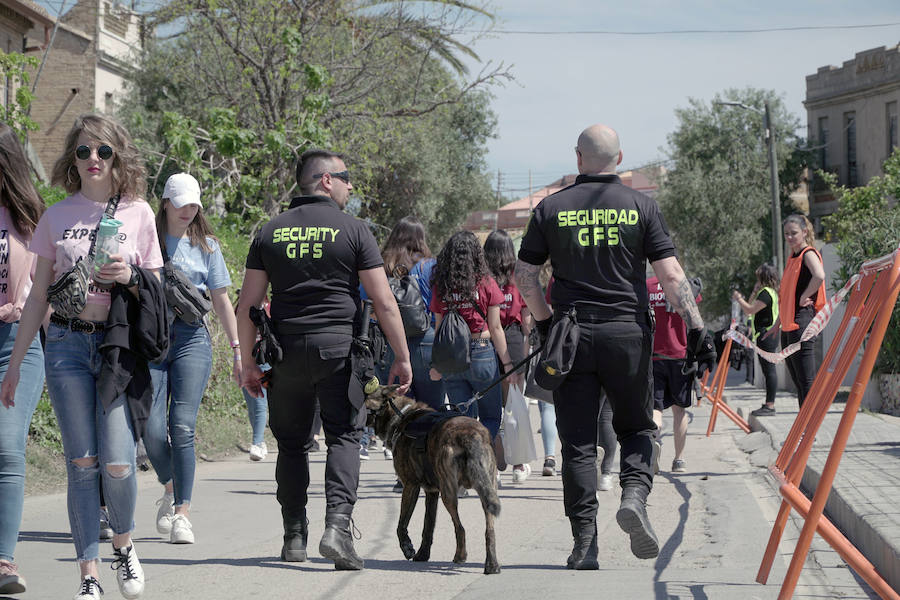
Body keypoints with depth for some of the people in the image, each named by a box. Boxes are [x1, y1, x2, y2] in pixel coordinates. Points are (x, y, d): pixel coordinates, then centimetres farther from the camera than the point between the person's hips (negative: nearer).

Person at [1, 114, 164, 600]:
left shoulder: (138, 213, 5)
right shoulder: (57, 217, 8)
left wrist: (130, 277, -13)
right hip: (67, 345, 1)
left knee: (117, 463, -10)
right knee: (81, 463, -1)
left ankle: (123, 545, 19)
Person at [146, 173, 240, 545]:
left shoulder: (206, 246, 12)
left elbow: (221, 300, 14)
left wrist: (238, 349, 10)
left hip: (191, 338, 0)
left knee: (183, 427, -11)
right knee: (152, 430, -7)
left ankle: (182, 513, -7)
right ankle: (170, 490, 22)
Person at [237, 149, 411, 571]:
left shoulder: (270, 233, 9)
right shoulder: (353, 230, 0)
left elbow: (247, 306, 6)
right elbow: (384, 302, -3)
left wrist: (248, 363, 12)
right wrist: (402, 358, 2)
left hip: (287, 350, 3)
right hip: (339, 346, -3)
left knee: (292, 442, 13)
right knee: (344, 437, 3)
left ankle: (294, 537, 14)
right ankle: (337, 525, -15)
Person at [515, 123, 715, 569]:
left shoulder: (551, 208, 4)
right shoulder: (640, 206, 1)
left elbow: (524, 275, 5)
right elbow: (671, 275, -4)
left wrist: (545, 322, 16)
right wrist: (697, 329, -2)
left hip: (570, 336, 1)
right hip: (627, 332, 0)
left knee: (578, 442, 4)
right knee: (637, 427, 16)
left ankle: (584, 544, 1)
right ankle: (634, 494, -10)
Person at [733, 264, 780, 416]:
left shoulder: (766, 293, -13)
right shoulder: (769, 292, 19)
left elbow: (750, 310, -18)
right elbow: (752, 310, 21)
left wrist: (738, 299, -4)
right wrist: (753, 293, 17)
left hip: (767, 336, -11)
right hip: (766, 336, 11)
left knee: (769, 369, -10)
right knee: (767, 370, 11)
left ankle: (770, 406, -12)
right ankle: (768, 404, 14)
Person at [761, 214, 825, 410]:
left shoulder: (809, 254, -6)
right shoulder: (792, 257, 21)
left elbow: (819, 276, -29)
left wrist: (804, 297, -17)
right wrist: (777, 324, 27)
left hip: (802, 323, -10)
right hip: (788, 327, 10)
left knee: (806, 381, -11)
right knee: (797, 381, 12)